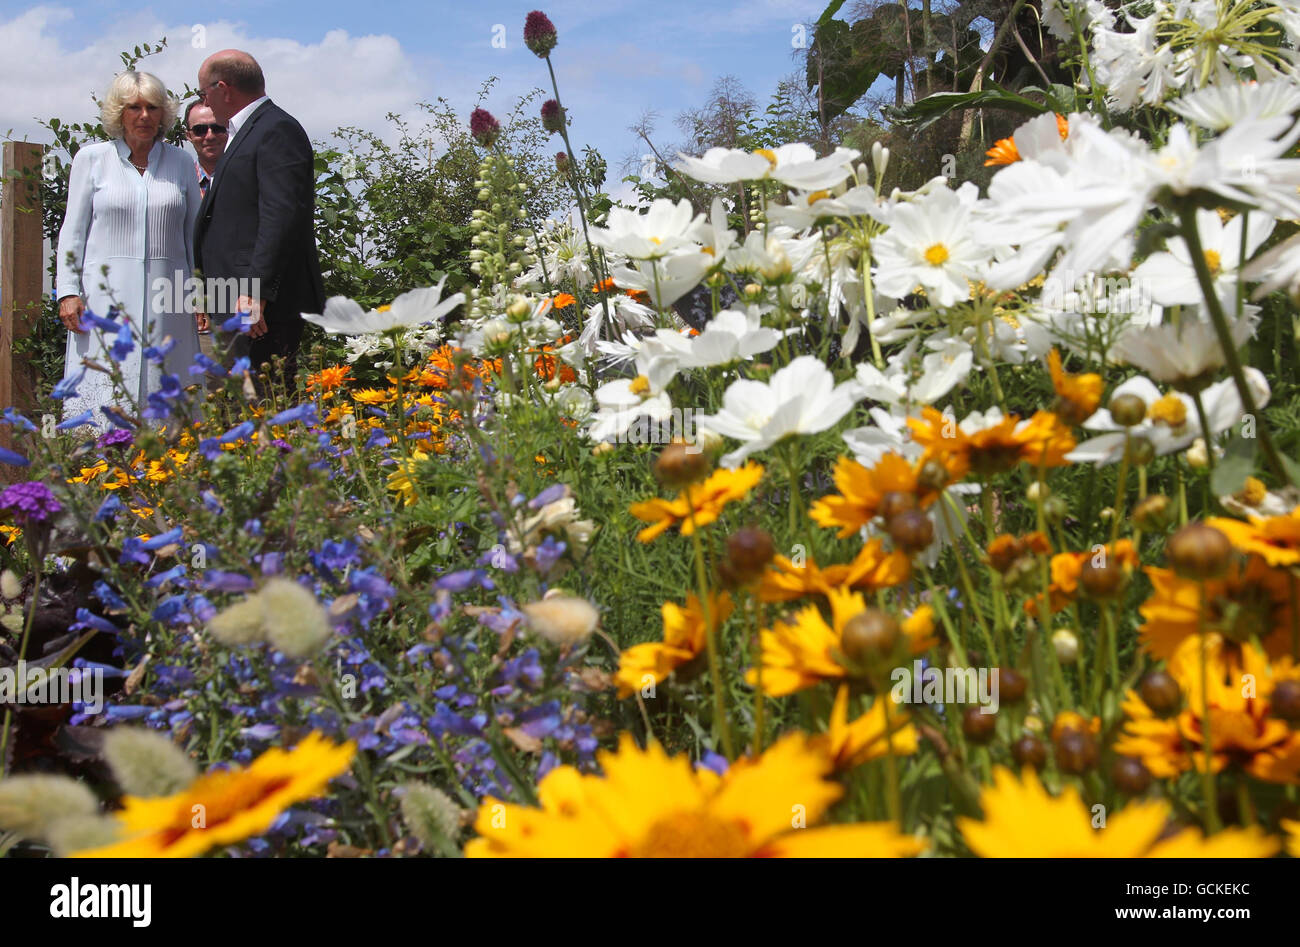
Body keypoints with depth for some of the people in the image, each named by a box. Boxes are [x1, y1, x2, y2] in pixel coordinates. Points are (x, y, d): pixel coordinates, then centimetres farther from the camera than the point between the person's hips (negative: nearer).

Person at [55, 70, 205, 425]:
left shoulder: (181, 163, 11)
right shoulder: (92, 158, 7)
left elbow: (194, 234, 14)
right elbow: (74, 229, 7)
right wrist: (68, 291, -2)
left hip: (166, 299, 2)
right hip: (107, 295, -1)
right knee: (104, 397, -6)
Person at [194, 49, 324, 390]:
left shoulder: (278, 130, -9)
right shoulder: (243, 133, 24)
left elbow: (282, 217, -20)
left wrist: (255, 293, -25)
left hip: (262, 307, -10)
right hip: (236, 303, 11)